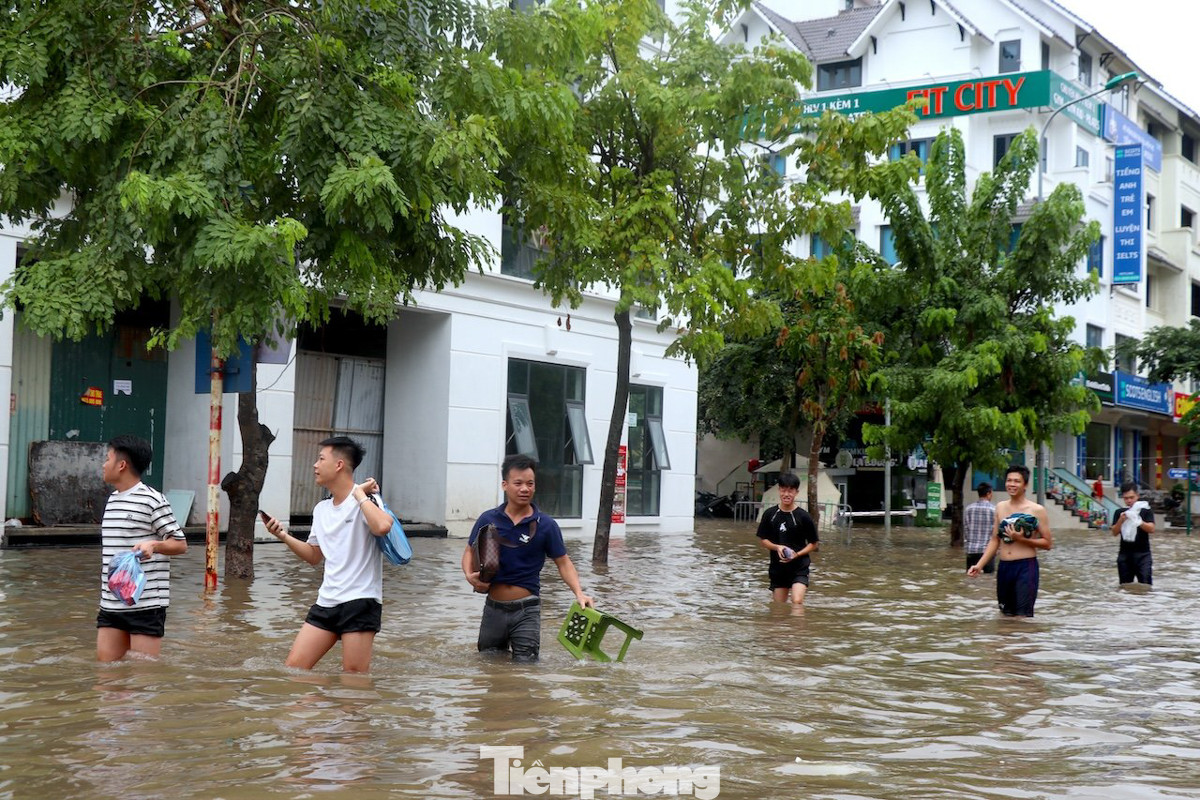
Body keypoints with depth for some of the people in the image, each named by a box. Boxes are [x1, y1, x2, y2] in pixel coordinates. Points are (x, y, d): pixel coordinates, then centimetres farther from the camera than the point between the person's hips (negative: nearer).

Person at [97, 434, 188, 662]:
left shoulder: (152, 500, -9)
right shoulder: (112, 500, 16)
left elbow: (181, 544, -8)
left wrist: (153, 544, -28)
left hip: (146, 604, -7)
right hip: (110, 604, 8)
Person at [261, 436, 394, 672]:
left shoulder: (366, 501, -9)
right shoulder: (321, 509, 14)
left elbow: (382, 526, -33)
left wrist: (360, 494, -19)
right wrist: (283, 536, 13)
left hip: (360, 601, -7)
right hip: (326, 601, 7)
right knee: (294, 666, 1)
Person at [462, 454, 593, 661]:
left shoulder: (546, 525, -5)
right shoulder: (488, 519, -1)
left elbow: (563, 562, 0)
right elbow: (470, 551, 12)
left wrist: (578, 593, -15)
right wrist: (470, 575, -8)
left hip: (527, 611, -2)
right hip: (494, 608, 2)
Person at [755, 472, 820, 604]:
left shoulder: (803, 517, -6)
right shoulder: (770, 514, 1)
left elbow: (814, 544, 2)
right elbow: (762, 541, 8)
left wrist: (797, 554, -15)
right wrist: (777, 547, -12)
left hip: (799, 568, -3)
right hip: (777, 568, 3)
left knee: (797, 602, -21)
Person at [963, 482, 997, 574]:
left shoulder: (968, 509, 3)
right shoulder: (994, 510, -6)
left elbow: (965, 530, 5)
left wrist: (966, 546, 13)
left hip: (971, 550, 3)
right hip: (988, 549, -3)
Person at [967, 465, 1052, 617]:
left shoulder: (1036, 510, -5)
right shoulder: (1000, 507, 10)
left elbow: (1048, 543, -5)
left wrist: (1022, 539, -17)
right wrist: (979, 565, 6)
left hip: (1026, 566, -6)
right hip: (1004, 567, 6)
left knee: (1023, 616, -10)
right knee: (1006, 615, 12)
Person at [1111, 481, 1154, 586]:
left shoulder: (1146, 511, 2)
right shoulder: (1119, 512, 8)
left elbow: (1151, 529, -10)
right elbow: (1115, 533, 0)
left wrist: (1138, 521, -26)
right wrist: (1121, 520, -17)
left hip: (1143, 554, -2)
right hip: (1124, 554, 2)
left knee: (1145, 584, -12)